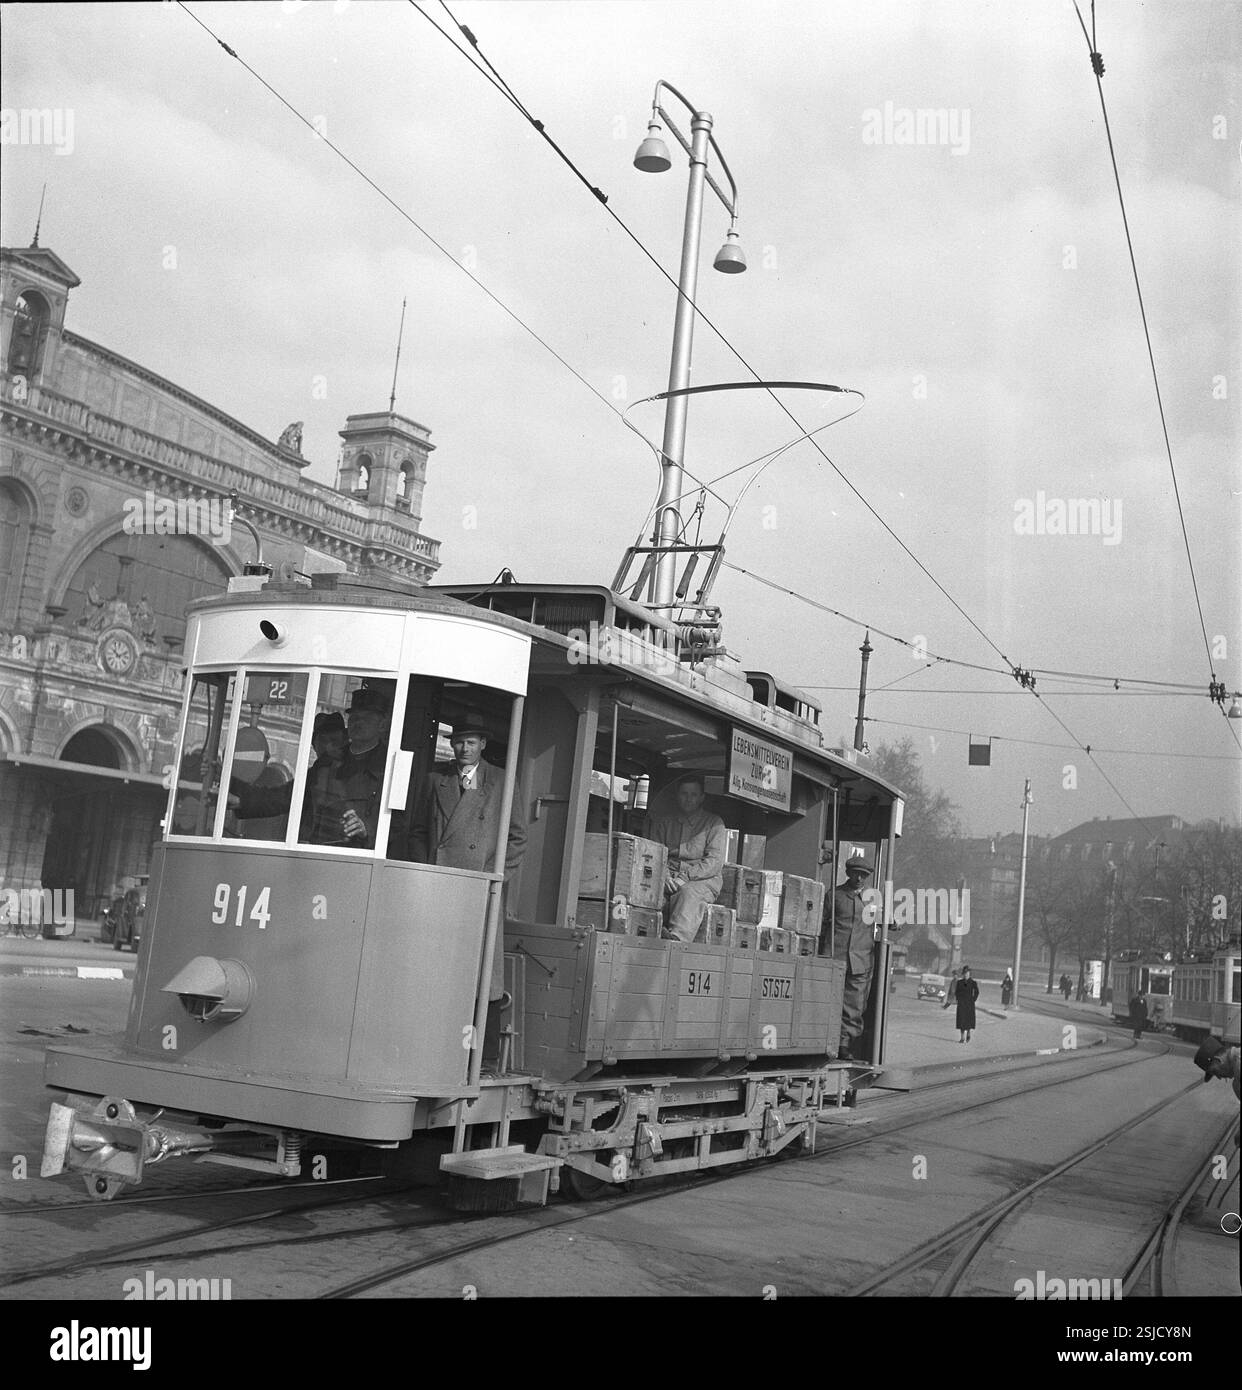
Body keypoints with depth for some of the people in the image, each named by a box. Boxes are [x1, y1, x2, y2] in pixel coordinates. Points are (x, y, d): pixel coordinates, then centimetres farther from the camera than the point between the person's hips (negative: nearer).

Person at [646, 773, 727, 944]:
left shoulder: (713, 823, 11)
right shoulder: (664, 822, 21)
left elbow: (715, 862, -1)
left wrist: (685, 876, -14)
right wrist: (664, 875, -13)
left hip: (704, 879, -2)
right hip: (670, 875, 3)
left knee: (689, 893, -38)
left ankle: (677, 936, -62)